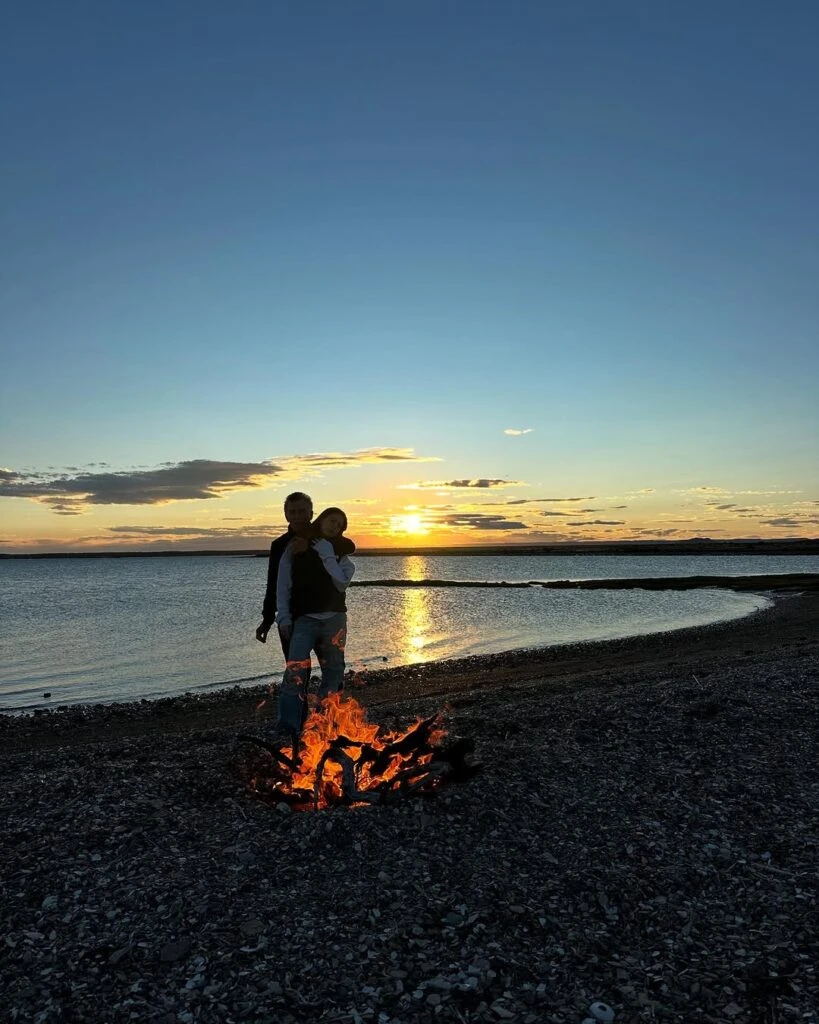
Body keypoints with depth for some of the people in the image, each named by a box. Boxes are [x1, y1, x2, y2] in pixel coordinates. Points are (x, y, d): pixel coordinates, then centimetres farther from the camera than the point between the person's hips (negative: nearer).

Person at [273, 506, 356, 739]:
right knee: (296, 669, -18)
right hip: (304, 619, -3)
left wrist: (327, 554, -7)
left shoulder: (340, 552, 12)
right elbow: (283, 585, 3)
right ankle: (288, 724, -21)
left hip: (334, 618, 3)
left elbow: (342, 583, -4)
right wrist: (284, 618, -4)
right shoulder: (294, 547, 6)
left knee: (333, 670, 8)